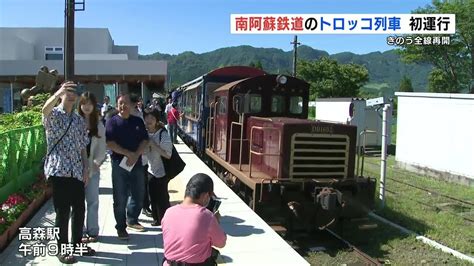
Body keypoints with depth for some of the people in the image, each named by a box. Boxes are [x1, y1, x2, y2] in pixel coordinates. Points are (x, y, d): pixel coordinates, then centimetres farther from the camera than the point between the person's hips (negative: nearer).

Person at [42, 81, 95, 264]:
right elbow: (45, 109, -30)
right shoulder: (53, 115, -3)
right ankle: (62, 249, 14)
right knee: (63, 211, 0)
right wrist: (57, 93, -48)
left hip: (77, 171, 6)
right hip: (59, 170, -6)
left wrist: (86, 168, 7)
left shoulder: (79, 120, 14)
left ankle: (77, 244, 27)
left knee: (79, 209, 11)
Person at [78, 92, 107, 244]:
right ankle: (80, 232, 12)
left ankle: (93, 231, 17)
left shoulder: (99, 125, 7)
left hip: (93, 168, 3)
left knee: (93, 201, 8)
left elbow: (102, 147, 5)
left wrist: (96, 163, -9)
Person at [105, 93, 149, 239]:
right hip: (119, 164, -4)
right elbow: (110, 143, -11)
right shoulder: (112, 122, -2)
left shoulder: (138, 121, 9)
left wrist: (136, 155, -13)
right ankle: (121, 227, 15)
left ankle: (132, 220, 33)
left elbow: (144, 140, 3)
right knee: (120, 198, 1)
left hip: (137, 163, 4)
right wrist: (128, 154, -17)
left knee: (139, 194, 13)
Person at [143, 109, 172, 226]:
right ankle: (156, 219, 27)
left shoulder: (163, 134, -18)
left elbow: (168, 154, -24)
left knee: (162, 198, -1)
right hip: (150, 169, 6)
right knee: (153, 197, 13)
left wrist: (153, 144, -25)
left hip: (161, 171, -6)